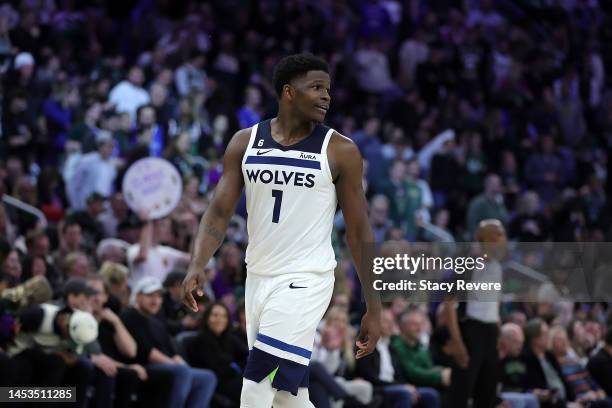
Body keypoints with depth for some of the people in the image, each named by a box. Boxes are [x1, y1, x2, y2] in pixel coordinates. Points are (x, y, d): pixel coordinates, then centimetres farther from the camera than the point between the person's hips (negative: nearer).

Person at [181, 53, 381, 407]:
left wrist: (375, 308, -2)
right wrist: (198, 265, -16)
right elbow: (220, 211, 2)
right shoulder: (246, 142, 4)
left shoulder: (340, 151, -5)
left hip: (305, 282, -5)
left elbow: (359, 231, -1)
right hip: (258, 280, 5)